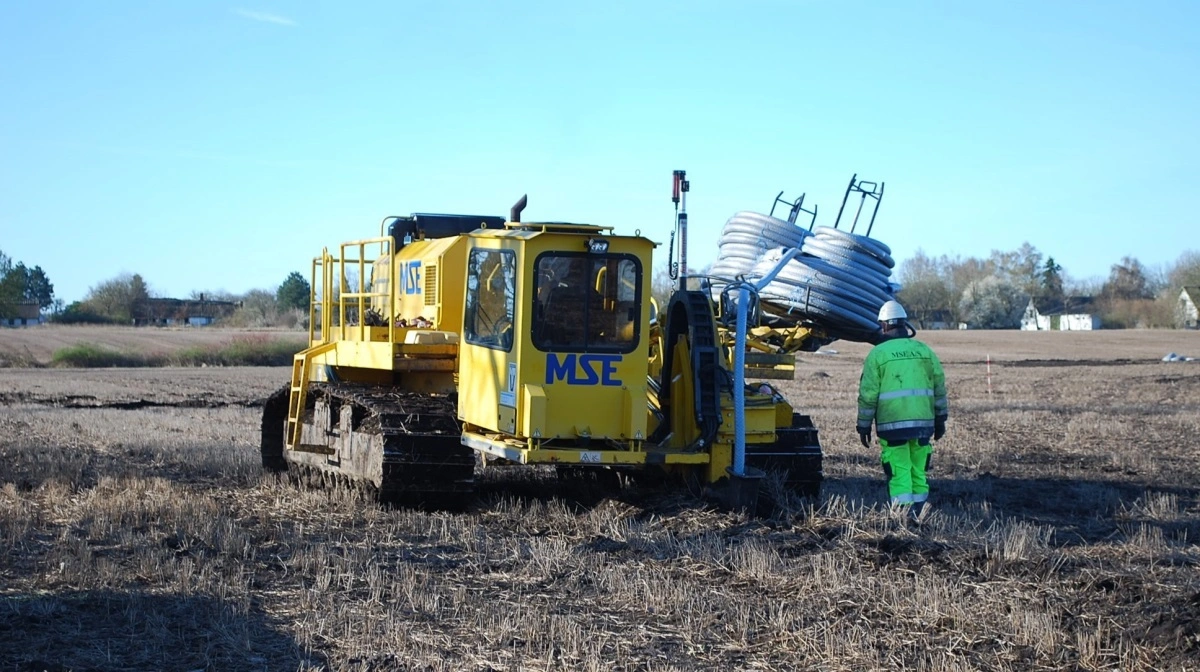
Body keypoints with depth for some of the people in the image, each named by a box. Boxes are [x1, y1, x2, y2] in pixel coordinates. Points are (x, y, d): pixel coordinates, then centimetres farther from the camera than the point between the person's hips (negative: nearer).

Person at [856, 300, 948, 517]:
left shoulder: (877, 354, -2)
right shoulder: (924, 350, 9)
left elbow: (868, 394, -3)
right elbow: (939, 388, 11)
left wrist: (864, 426, 4)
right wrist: (940, 420, 19)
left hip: (892, 425, -4)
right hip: (923, 423, 4)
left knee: (899, 475, -2)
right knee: (919, 473, 13)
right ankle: (917, 515, 16)